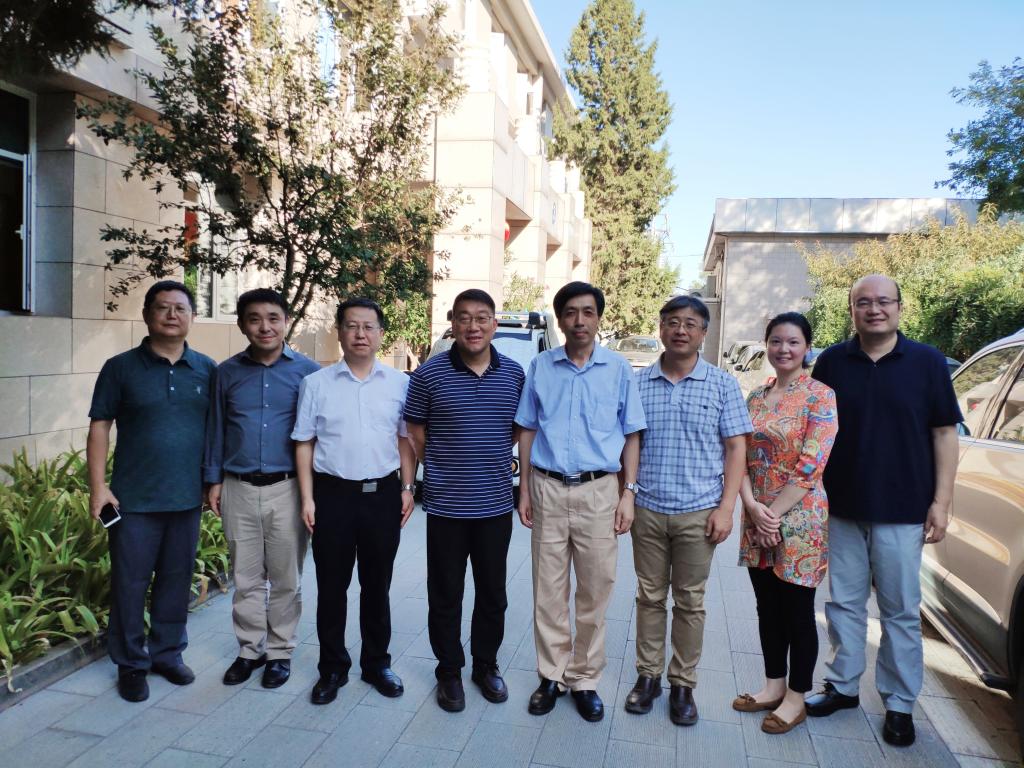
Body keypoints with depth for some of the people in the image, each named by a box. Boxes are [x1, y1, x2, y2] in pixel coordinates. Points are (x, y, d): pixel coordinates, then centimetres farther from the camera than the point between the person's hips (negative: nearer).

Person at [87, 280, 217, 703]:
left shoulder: (206, 369, 4)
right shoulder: (121, 367, -2)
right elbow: (99, 427, -2)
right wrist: (97, 485, -9)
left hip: (187, 497, 3)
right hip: (134, 498, -2)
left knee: (177, 579, 14)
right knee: (129, 582, 7)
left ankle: (167, 652, 31)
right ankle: (131, 663, 24)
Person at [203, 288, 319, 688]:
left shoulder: (307, 371, -3)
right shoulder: (228, 372, 4)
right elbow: (216, 429, 11)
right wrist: (214, 480, 7)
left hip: (287, 489, -2)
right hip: (239, 490, 2)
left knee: (285, 579, 9)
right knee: (246, 578, 12)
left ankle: (280, 651, 25)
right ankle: (250, 649, 28)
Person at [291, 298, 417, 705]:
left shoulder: (399, 383, 3)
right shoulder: (316, 384, 1)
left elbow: (405, 439, 7)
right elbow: (304, 443, 2)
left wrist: (407, 488, 0)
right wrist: (308, 498, -3)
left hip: (383, 495, 1)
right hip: (333, 494, 0)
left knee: (377, 586, 13)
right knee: (331, 587, 9)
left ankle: (376, 663, 29)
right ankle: (332, 668, 25)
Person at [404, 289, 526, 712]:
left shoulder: (515, 374, 1)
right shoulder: (429, 374, -6)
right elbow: (416, 437, 1)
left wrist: (502, 462, 8)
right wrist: (408, 486, 1)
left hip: (496, 504, 2)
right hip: (446, 505, -2)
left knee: (493, 593, 16)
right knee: (445, 596, 11)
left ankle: (486, 664, 36)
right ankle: (449, 671, 30)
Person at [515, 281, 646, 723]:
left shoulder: (618, 369, 2)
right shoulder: (541, 366, 5)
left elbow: (631, 435, 5)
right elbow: (527, 431, 9)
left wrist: (628, 493, -2)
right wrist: (524, 491, 5)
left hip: (599, 491, -1)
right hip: (548, 490, 1)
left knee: (595, 591, 7)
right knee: (548, 591, 9)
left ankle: (585, 679, 23)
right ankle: (552, 675, 24)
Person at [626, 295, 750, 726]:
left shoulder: (722, 384, -1)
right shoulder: (638, 383, 3)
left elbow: (735, 449, -1)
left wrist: (726, 507, -8)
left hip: (698, 512, -1)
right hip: (647, 510, 1)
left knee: (689, 602, 9)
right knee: (649, 597, 12)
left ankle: (683, 685, 24)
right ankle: (648, 675, 27)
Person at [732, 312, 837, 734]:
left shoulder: (820, 396, -9)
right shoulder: (756, 397, 8)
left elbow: (811, 466, -15)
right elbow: (741, 457, 4)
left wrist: (774, 513, -15)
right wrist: (753, 508, -10)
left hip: (799, 520, -5)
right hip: (757, 519, 5)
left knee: (798, 611, 7)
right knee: (767, 607, 15)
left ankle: (796, 698, 23)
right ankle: (773, 686, 31)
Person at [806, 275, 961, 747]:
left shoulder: (928, 362, 0)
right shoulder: (831, 362, 3)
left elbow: (944, 434, 0)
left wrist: (941, 502, -5)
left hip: (903, 512, -2)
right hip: (842, 508, 2)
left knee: (900, 611, 8)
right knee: (844, 603, 12)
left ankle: (899, 704, 22)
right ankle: (843, 686, 27)